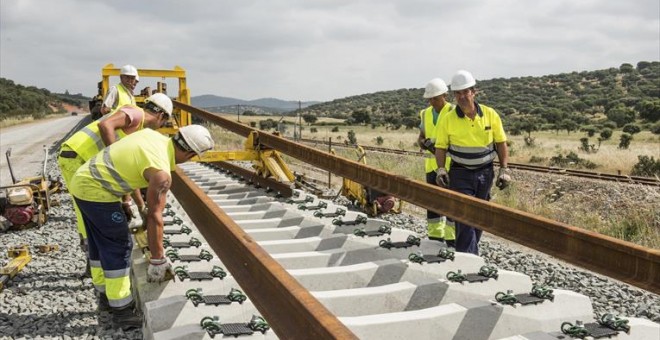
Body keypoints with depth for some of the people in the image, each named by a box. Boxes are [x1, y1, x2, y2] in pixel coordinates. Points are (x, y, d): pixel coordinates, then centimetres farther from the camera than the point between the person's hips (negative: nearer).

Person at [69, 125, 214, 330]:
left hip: (83, 180, 10)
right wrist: (157, 260, -10)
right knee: (119, 246, -2)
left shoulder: (153, 135, 3)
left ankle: (106, 294, 36)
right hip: (95, 190, -10)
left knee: (100, 243, 20)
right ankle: (122, 311, 4)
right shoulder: (161, 173, -20)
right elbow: (154, 217, -18)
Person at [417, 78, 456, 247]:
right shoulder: (426, 114, 10)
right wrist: (425, 143, -9)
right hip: (431, 165, 6)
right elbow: (420, 138, 13)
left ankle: (451, 239, 6)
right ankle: (435, 236, 22)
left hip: (449, 165, -6)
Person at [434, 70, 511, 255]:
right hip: (460, 174, -3)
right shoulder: (448, 119, -8)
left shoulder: (490, 115, -3)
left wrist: (504, 169, -3)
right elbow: (441, 147, -1)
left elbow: (501, 143, 4)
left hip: (485, 173, 3)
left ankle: (470, 252, 30)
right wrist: (441, 169, -15)